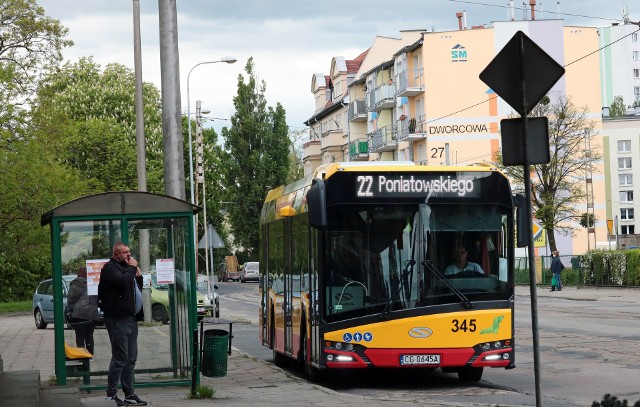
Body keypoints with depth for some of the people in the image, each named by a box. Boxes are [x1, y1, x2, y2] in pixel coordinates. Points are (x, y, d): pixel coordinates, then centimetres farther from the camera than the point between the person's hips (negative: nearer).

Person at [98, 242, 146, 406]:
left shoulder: (125, 267, 22)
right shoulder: (110, 267, -8)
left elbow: (138, 287, 30)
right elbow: (122, 282, -26)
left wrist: (138, 275, 12)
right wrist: (132, 268, -12)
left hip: (131, 318, 10)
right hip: (118, 319, -10)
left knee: (130, 359, 10)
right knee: (120, 359, -9)